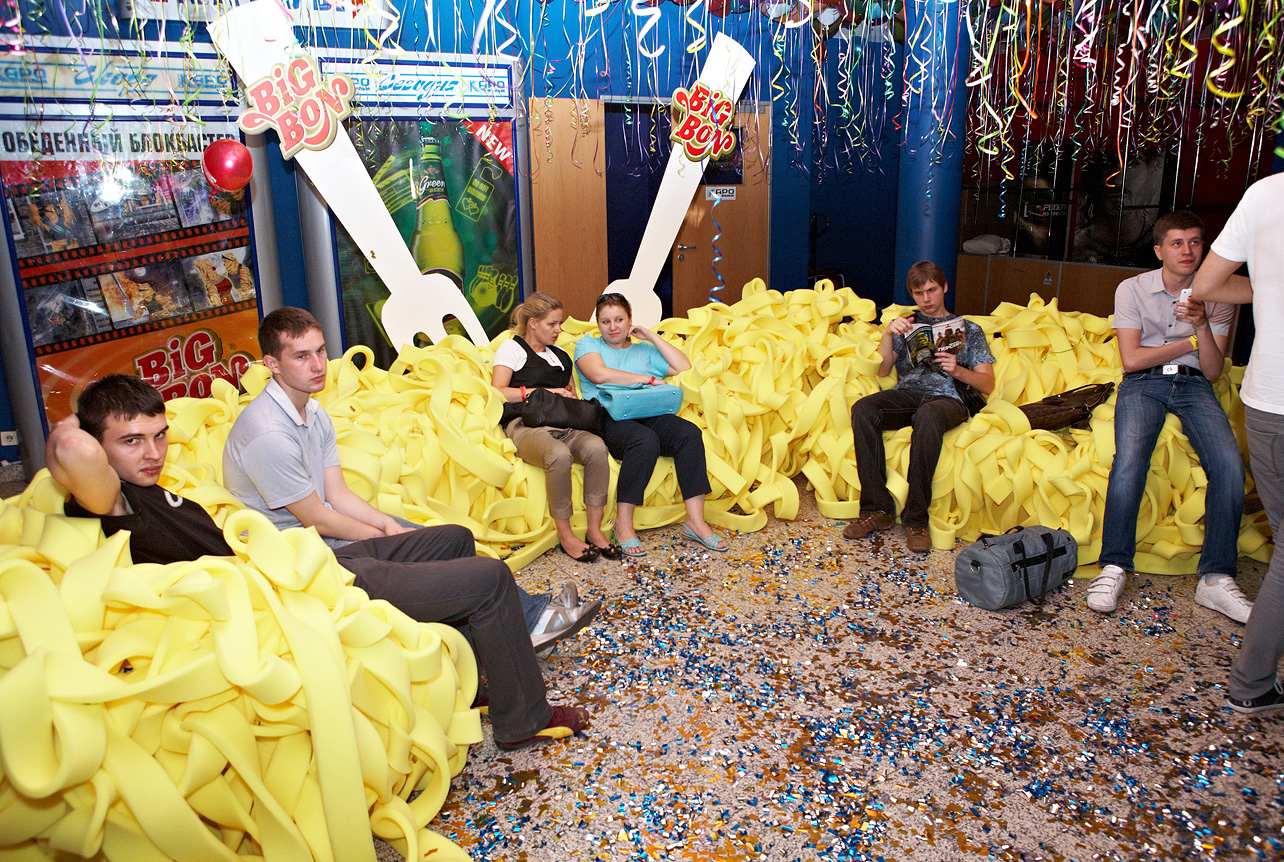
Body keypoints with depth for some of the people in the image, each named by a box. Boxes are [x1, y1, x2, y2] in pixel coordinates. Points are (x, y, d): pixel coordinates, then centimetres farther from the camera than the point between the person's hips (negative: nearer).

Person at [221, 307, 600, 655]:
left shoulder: (314, 414, 6)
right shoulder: (267, 433, -24)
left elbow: (338, 494, 6)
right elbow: (317, 519, -19)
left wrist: (387, 524, -11)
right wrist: (389, 535, -9)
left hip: (320, 537, 8)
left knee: (455, 539, -3)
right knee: (453, 541, -16)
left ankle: (532, 615, 2)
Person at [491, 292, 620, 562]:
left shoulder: (560, 356, 31)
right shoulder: (512, 348, 14)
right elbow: (498, 393, 0)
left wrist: (571, 398, 8)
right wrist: (543, 392, -6)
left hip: (563, 425, 5)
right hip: (525, 426, -5)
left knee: (596, 447, -31)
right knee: (559, 455, -39)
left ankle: (595, 529, -24)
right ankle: (565, 534, -24)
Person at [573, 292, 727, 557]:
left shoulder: (644, 350, 28)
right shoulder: (587, 344, 17)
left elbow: (684, 368, 15)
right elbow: (599, 374, -6)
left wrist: (651, 336, 15)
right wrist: (648, 379, -5)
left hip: (649, 414, 4)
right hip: (609, 418, -4)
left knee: (690, 433, -26)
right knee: (645, 440, -37)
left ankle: (695, 521, -25)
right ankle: (623, 524, -25)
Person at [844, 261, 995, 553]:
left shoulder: (968, 329, 23)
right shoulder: (904, 325, 28)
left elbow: (987, 385, 13)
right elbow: (881, 371, 13)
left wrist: (957, 370, -6)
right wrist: (888, 334, -3)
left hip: (947, 399, -2)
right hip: (905, 394, 2)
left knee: (928, 415, -41)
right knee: (863, 409, -33)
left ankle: (916, 518, -37)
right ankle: (878, 508, -32)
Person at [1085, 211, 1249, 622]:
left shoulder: (1216, 296, 9)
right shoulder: (1132, 289, 4)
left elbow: (1213, 370, 3)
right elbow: (1131, 359, -4)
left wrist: (1203, 326, -14)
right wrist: (1192, 342, -1)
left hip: (1194, 385, 2)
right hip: (1143, 383, -2)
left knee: (1229, 464, -25)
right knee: (1130, 460, -31)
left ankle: (1216, 578, -19)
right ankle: (1114, 567, -22)